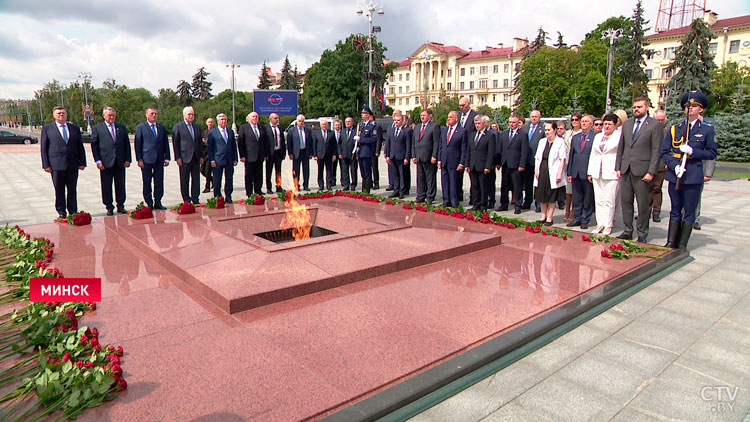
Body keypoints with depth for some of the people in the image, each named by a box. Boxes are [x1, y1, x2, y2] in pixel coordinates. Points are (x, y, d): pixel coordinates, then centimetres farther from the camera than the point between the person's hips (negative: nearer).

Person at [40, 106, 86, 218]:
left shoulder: (75, 128, 12)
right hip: (56, 165, -2)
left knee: (72, 189, 6)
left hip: (73, 165, 2)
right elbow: (43, 147, 3)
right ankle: (61, 212, 13)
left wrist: (82, 162, 3)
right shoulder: (47, 128, 6)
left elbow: (80, 146, 11)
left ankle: (73, 212, 14)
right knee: (59, 190, 4)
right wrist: (46, 165, -5)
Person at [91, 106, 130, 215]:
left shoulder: (122, 127, 12)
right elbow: (94, 145, 1)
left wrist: (128, 159, 3)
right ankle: (109, 207, 11)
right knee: (106, 186, 2)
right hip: (106, 162, -2)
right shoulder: (97, 128, 4)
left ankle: (120, 206, 17)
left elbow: (127, 144, 11)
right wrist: (98, 161, -7)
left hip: (120, 162, 2)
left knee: (120, 185, 7)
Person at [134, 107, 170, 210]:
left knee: (159, 182, 4)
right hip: (146, 159, -3)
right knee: (147, 183, 3)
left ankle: (157, 202, 13)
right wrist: (139, 159, -7)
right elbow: (137, 144, 0)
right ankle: (149, 204, 9)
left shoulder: (162, 127, 12)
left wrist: (166, 158, 6)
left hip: (159, 159, 3)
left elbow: (166, 143, 13)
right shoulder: (140, 127, 3)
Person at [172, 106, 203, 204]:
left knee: (196, 179, 6)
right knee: (184, 180, 2)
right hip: (184, 158, -4)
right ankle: (186, 200, 10)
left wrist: (201, 156, 11)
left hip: (196, 158, 5)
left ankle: (195, 199, 13)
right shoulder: (177, 127, -1)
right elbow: (175, 143, -3)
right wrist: (178, 158, -9)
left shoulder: (197, 127, 14)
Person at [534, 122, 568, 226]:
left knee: (551, 197, 1)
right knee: (542, 196, 10)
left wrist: (560, 173, -14)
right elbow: (537, 157, 13)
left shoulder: (560, 142, -4)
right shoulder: (542, 142, 14)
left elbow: (563, 159, -8)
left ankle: (549, 218, 7)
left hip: (553, 173, -5)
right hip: (541, 172, 5)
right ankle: (543, 216, 20)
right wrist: (536, 169, 0)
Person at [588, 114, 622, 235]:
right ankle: (600, 224, 13)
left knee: (609, 200, -3)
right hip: (597, 173, 5)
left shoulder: (619, 136, 0)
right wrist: (590, 172, 13)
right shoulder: (598, 136, 17)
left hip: (612, 173, -5)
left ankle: (608, 225, 5)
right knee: (599, 200, 7)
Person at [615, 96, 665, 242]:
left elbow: (656, 151, -7)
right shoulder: (627, 124, 13)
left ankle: (642, 234, 11)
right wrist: (618, 167, 9)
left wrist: (651, 172, -13)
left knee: (643, 204, 2)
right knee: (626, 201, 9)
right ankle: (628, 231, 19)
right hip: (626, 170, 5)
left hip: (642, 170, -5)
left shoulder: (655, 125, -2)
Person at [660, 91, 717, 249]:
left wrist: (693, 151, -13)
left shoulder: (707, 130, 4)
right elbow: (663, 152, 6)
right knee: (675, 210, 9)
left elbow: (712, 153, 3)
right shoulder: (675, 129, 9)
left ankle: (682, 244, 9)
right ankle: (671, 242, 13)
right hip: (674, 175, 2)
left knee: (689, 212, 2)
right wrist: (674, 165, -10)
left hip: (694, 176, -2)